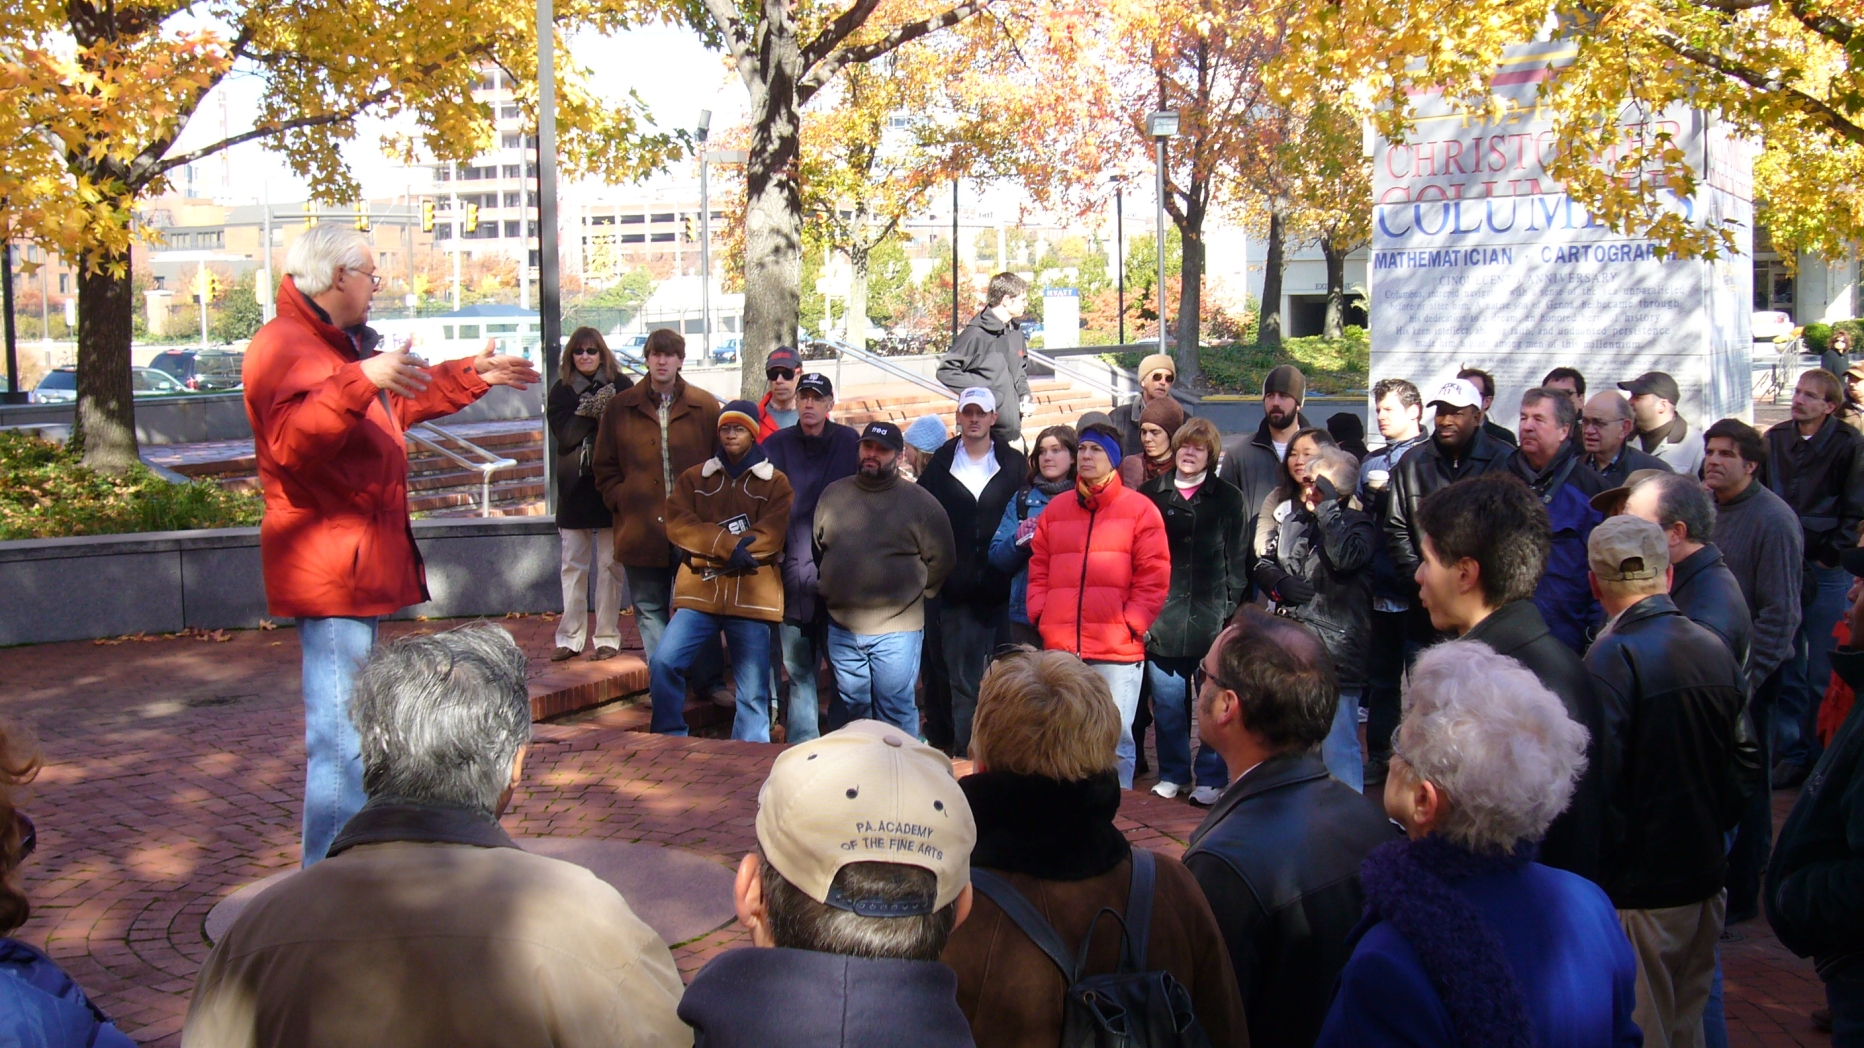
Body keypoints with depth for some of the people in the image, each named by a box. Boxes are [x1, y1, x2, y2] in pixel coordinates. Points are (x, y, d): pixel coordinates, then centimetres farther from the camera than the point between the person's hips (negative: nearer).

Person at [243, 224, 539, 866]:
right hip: (328, 565, -11)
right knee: (340, 734, -13)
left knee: (352, 725, 22)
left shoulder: (344, 344, 19)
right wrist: (358, 381, -46)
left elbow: (403, 402, 37)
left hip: (361, 558, 11)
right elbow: (291, 440, -33)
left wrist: (472, 376, 38)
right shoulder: (284, 346, -15)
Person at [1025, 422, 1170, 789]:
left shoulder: (1140, 509, 2)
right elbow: (1038, 569, 16)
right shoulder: (1055, 509, 14)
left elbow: (1155, 576, -2)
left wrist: (1131, 623, -9)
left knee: (1116, 735, -2)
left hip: (1117, 648, -4)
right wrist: (1041, 615, 3)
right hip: (1059, 647, 4)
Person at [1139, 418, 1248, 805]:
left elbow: (1237, 561, 5)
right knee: (1168, 703, 7)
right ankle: (1173, 774, 21)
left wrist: (1231, 610, -4)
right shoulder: (1150, 495, 9)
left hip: (1211, 618, -1)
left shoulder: (1229, 500, 8)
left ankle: (1211, 778, 13)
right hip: (1162, 618, 1)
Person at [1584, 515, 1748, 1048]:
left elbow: (1600, 787, -23)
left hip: (1641, 888, -7)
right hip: (1707, 875, 7)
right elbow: (1742, 769, 10)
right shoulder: (1717, 650, 1)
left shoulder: (1611, 661, -21)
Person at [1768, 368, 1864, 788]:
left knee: (1824, 675, 0)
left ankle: (1821, 758, 11)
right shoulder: (1775, 439, 6)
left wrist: (1828, 559, -7)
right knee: (1786, 671, 7)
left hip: (1827, 572, -4)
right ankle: (1791, 752, 16)